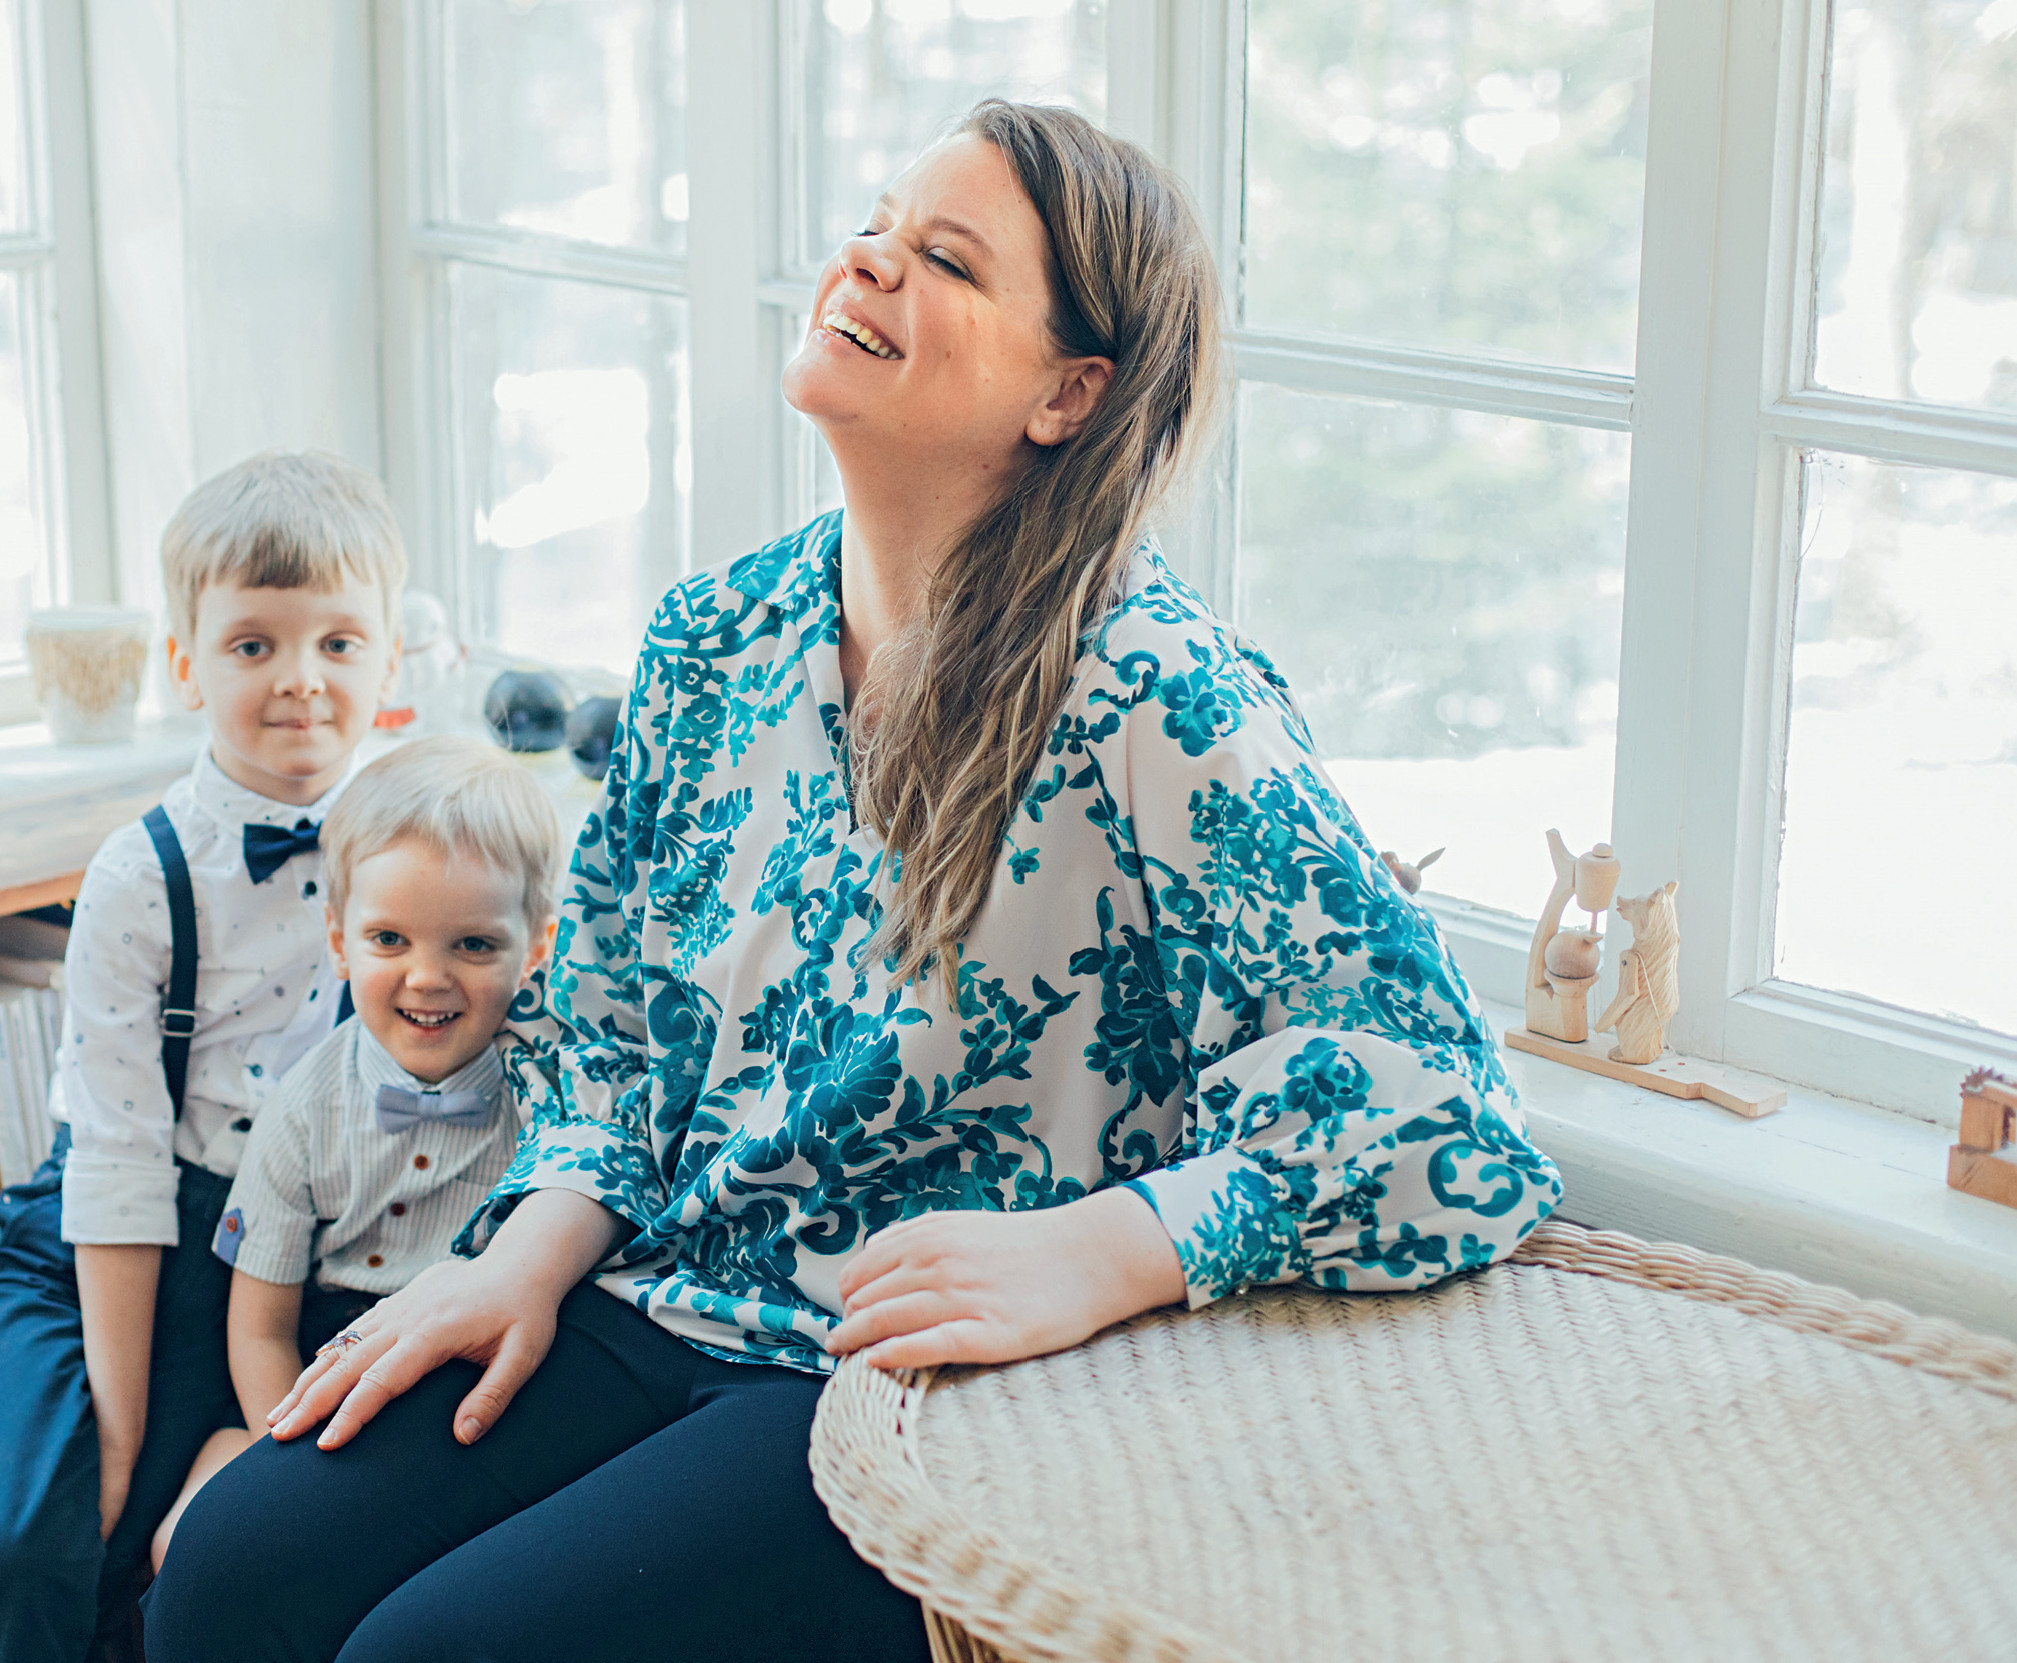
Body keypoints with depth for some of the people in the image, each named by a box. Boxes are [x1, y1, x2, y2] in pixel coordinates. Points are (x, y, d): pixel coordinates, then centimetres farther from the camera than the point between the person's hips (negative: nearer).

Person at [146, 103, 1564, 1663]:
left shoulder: (1158, 704, -16)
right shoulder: (714, 640, 6)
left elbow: (1450, 1128, -21)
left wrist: (1091, 1256, -30)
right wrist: (534, 1247, 0)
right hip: (655, 1311, 6)